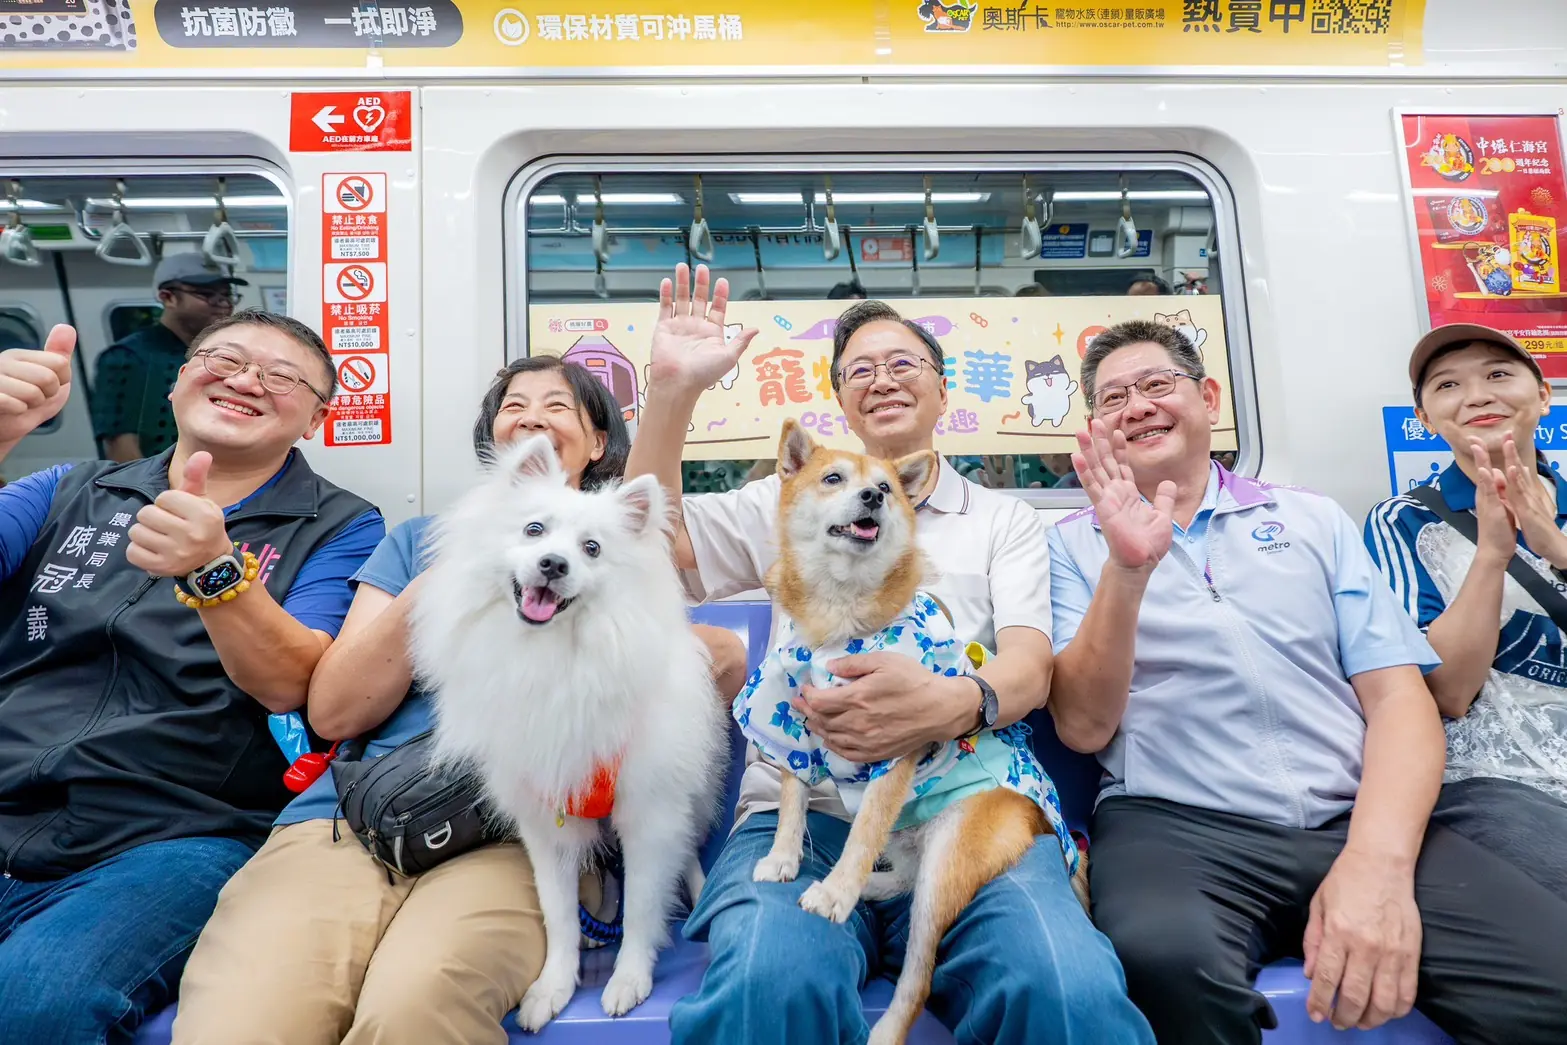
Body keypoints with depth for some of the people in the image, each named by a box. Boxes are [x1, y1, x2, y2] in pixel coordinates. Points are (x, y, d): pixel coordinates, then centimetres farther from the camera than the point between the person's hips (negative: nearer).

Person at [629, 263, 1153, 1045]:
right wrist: (672, 389, -1)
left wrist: (950, 704, -22)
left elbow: (1030, 665, 3)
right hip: (806, 809, 0)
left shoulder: (1004, 520, 18)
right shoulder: (793, 503, 20)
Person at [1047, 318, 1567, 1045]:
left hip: (1353, 819, 2)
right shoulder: (1073, 544, 9)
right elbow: (1083, 727, -2)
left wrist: (1379, 861, -13)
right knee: (1166, 958, -34)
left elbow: (1398, 697, 5)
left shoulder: (1314, 520, 15)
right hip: (1175, 825, -2)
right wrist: (1126, 570, -17)